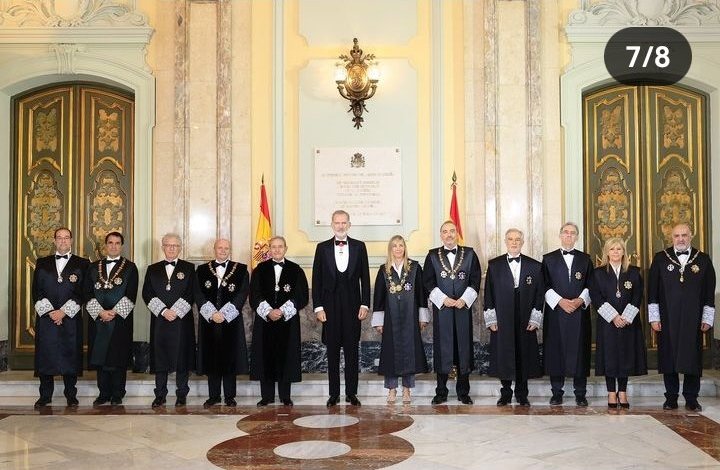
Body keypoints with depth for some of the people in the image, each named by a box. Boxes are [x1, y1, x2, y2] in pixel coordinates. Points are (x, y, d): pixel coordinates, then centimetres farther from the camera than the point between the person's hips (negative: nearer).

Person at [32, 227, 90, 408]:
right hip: (46, 317, 2)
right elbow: (36, 291, 6)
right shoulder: (42, 263, 13)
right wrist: (49, 311, -7)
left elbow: (82, 292, -2)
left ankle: (71, 395, 10)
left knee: (71, 356, 0)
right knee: (45, 357, 3)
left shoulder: (82, 264, 6)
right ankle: (45, 396, 14)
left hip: (71, 319, -2)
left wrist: (64, 311, -10)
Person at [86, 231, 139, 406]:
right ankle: (104, 394, 16)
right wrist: (100, 312, -9)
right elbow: (89, 293, 5)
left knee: (118, 358, -1)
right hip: (98, 320, 3)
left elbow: (131, 295, -4)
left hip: (120, 320, -3)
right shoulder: (94, 267, 12)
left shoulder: (130, 267, 3)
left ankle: (117, 395, 8)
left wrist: (114, 312, -13)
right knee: (100, 357, 6)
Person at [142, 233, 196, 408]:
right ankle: (160, 395, 12)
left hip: (182, 320, -1)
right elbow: (147, 294, 2)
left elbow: (191, 294, -2)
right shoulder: (153, 269, 11)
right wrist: (163, 311, -11)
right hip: (159, 320, 2)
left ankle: (182, 394, 12)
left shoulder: (189, 268, 6)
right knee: (160, 358, 4)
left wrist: (176, 312, -12)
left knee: (182, 357, 2)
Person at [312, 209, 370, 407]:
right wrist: (318, 307, -4)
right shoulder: (322, 248, 4)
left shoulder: (359, 247, 5)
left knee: (352, 350, 5)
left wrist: (364, 304, -2)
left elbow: (365, 278, 5)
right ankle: (334, 394, 14)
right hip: (330, 306, 0)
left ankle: (351, 393, 14)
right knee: (332, 351, 6)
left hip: (352, 306, 0)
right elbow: (317, 279, 3)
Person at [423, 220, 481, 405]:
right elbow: (428, 281, 2)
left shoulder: (469, 254, 7)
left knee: (464, 345, 4)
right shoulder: (433, 255, 5)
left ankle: (463, 391, 14)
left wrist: (464, 299, -9)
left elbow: (475, 279, 3)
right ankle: (441, 392, 10)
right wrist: (443, 298, -10)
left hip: (463, 306, 1)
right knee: (442, 346, 1)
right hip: (441, 307, 0)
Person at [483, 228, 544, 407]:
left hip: (526, 322, 0)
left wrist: (535, 318, -3)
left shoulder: (535, 266, 6)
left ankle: (522, 394, 18)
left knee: (524, 356, 5)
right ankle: (506, 394, 17)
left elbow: (540, 294, 5)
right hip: (501, 321, 0)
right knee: (503, 357, 4)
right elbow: (488, 293, 4)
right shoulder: (494, 265, 5)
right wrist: (491, 318, -3)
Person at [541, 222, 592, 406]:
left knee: (579, 351, 0)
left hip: (580, 312, 1)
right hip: (556, 311, 0)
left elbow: (590, 285, 8)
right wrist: (560, 301, -11)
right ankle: (557, 392, 9)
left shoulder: (585, 259, 12)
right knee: (556, 351, 0)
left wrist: (581, 300, -9)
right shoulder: (549, 258, 8)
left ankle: (580, 394, 9)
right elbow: (545, 286, 2)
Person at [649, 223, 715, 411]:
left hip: (693, 320, 0)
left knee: (692, 358, 4)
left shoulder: (703, 260, 5)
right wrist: (654, 318, -2)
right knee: (668, 358, 4)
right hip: (667, 319, 0)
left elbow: (710, 292, 6)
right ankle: (671, 397, 15)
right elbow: (652, 290, 2)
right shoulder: (660, 258, 3)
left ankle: (691, 399, 16)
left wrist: (707, 319, 1)